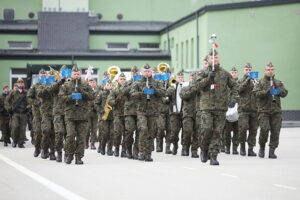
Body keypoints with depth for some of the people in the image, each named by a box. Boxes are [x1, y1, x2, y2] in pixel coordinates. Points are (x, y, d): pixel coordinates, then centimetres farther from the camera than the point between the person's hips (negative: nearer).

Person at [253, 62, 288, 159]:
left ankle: (272, 151, 5)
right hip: (264, 110, -3)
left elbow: (285, 93, 6)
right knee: (264, 129, -15)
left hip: (276, 111, 3)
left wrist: (279, 91, -15)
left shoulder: (278, 82, 17)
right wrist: (267, 91, -21)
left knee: (275, 131, -3)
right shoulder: (260, 82, 7)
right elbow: (257, 93, -7)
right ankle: (262, 147, 8)